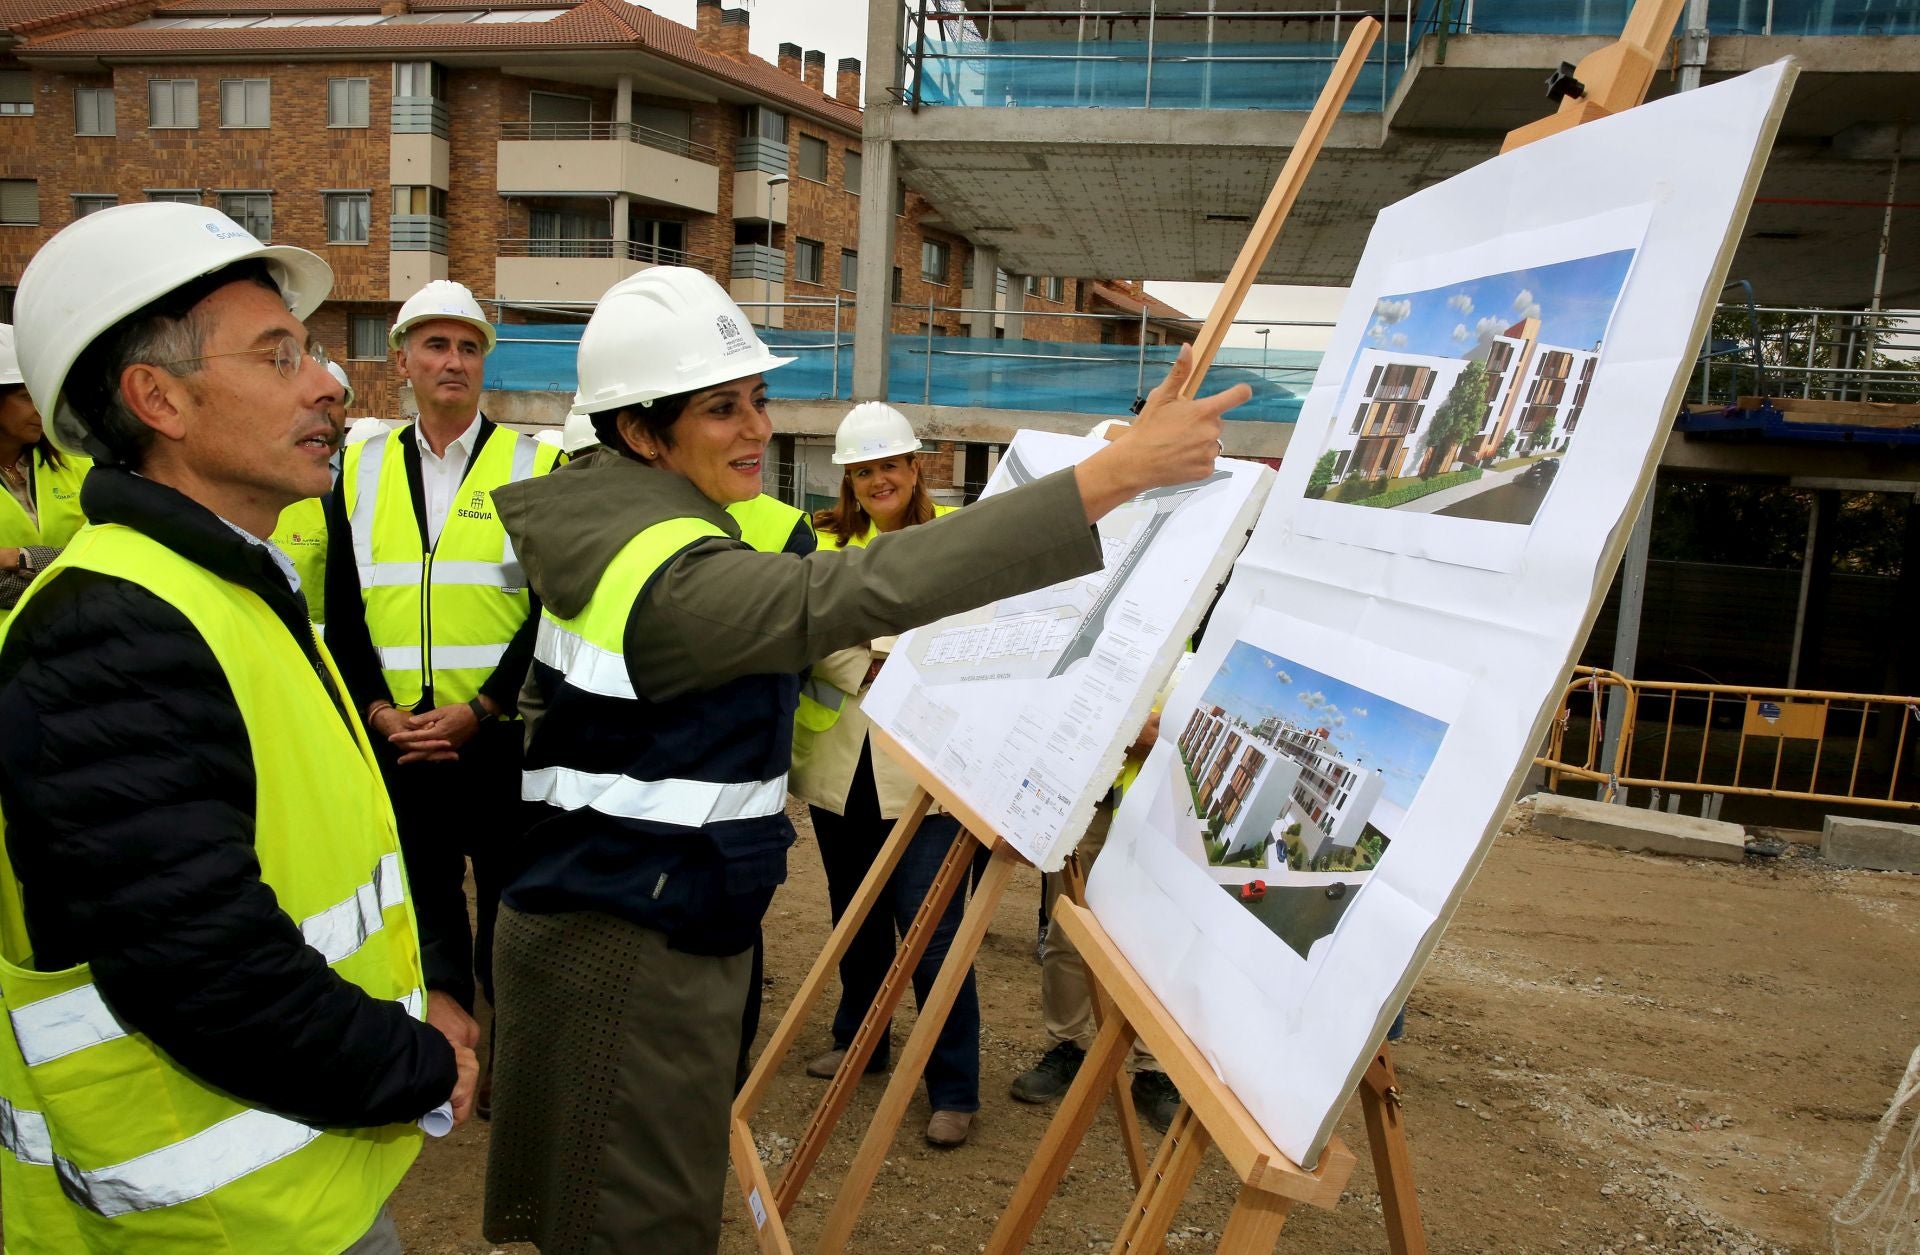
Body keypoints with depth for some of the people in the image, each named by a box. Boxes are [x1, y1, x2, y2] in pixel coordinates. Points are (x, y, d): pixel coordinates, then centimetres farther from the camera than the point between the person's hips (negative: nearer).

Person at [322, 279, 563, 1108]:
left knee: (508, 899, 8)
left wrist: (479, 710, -14)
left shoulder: (536, 470, -2)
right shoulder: (361, 471, 8)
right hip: (397, 735, 3)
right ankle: (445, 1017, 33)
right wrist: (381, 711, -7)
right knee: (421, 892, 15)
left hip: (501, 735, -3)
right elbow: (342, 612, 7)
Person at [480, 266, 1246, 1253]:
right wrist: (1116, 471, -38)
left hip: (669, 935, 10)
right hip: (627, 955, -10)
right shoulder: (670, 574, -24)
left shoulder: (612, 536, 9)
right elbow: (873, 585, -36)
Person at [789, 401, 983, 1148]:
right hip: (840, 761, 4)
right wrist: (865, 670, -18)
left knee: (932, 929, -5)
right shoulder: (826, 542, 10)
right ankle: (859, 1038, 39)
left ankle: (954, 1090, 8)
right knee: (854, 916, 19)